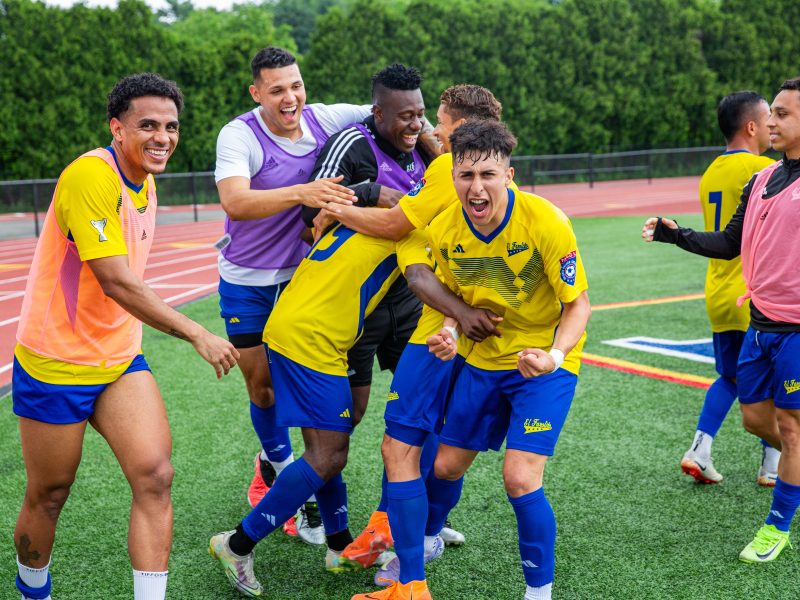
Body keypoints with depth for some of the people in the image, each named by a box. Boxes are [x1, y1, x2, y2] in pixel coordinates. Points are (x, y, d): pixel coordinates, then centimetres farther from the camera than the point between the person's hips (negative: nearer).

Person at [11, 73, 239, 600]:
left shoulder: (145, 182, 7)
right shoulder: (90, 175, -21)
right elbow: (116, 282, -27)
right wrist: (197, 334, -24)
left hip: (121, 359, 7)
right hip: (55, 363, -6)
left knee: (155, 477, -10)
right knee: (48, 497, 10)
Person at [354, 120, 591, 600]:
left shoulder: (545, 222, -25)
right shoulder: (444, 231, -12)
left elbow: (579, 303, -17)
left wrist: (554, 355, -35)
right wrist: (452, 332, -16)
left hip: (544, 363, -4)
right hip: (483, 361, 5)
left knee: (520, 479, -17)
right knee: (446, 465, 14)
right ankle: (424, 541, 46)